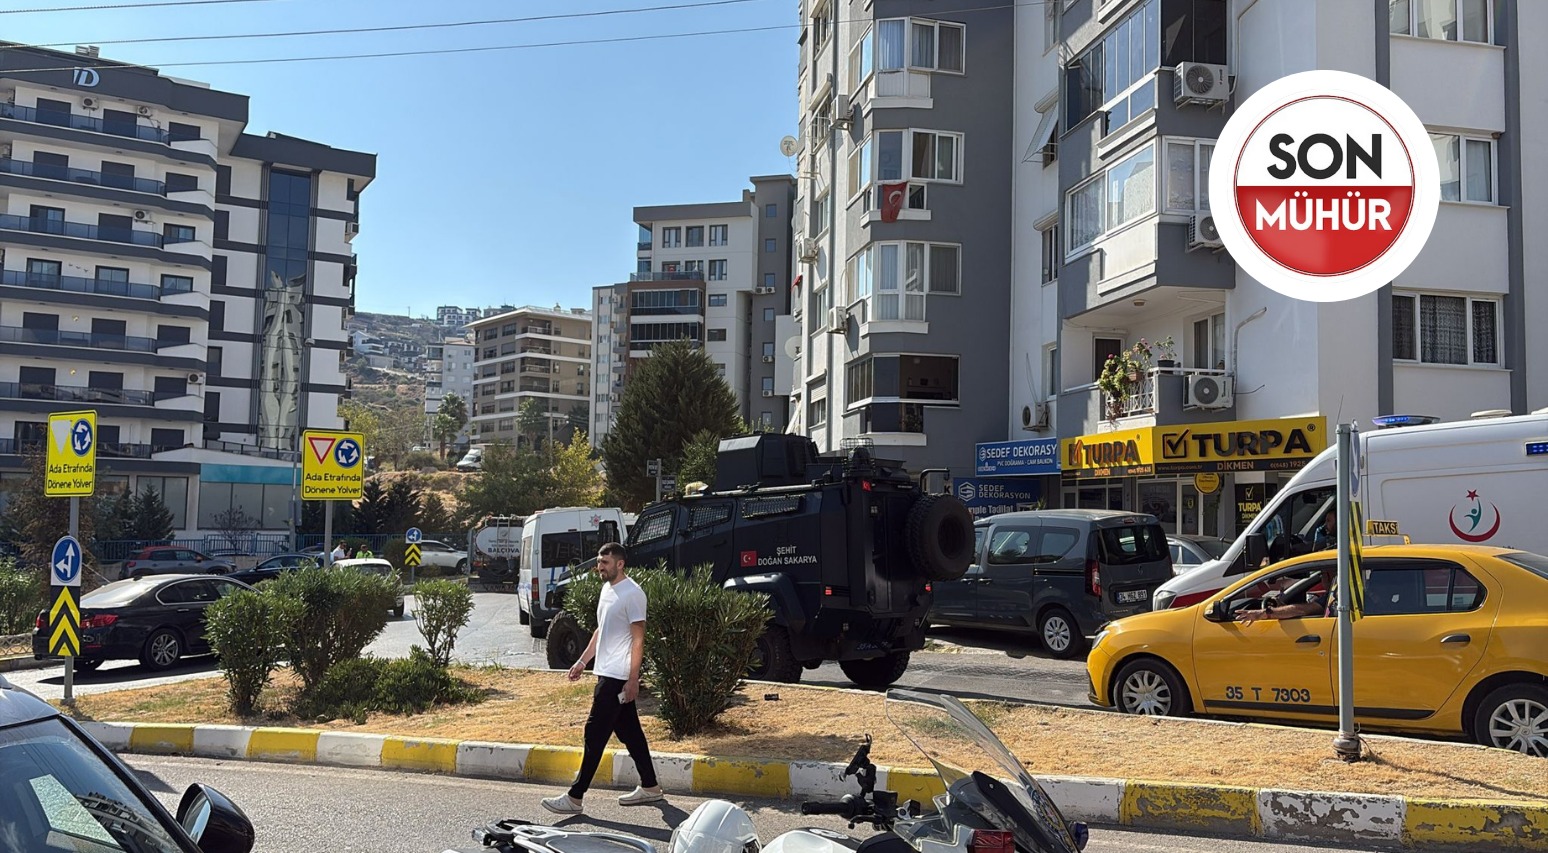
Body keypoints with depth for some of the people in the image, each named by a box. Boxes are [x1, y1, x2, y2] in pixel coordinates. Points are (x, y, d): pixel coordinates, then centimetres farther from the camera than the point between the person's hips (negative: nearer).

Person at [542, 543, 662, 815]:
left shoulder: (632, 594, -16)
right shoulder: (608, 589, 13)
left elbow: (638, 640, -17)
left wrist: (633, 679, -20)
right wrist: (582, 661, 20)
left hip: (618, 677, -10)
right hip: (607, 673, 10)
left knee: (595, 734, -6)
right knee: (629, 732, 15)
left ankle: (575, 798, -1)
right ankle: (650, 787, 24)